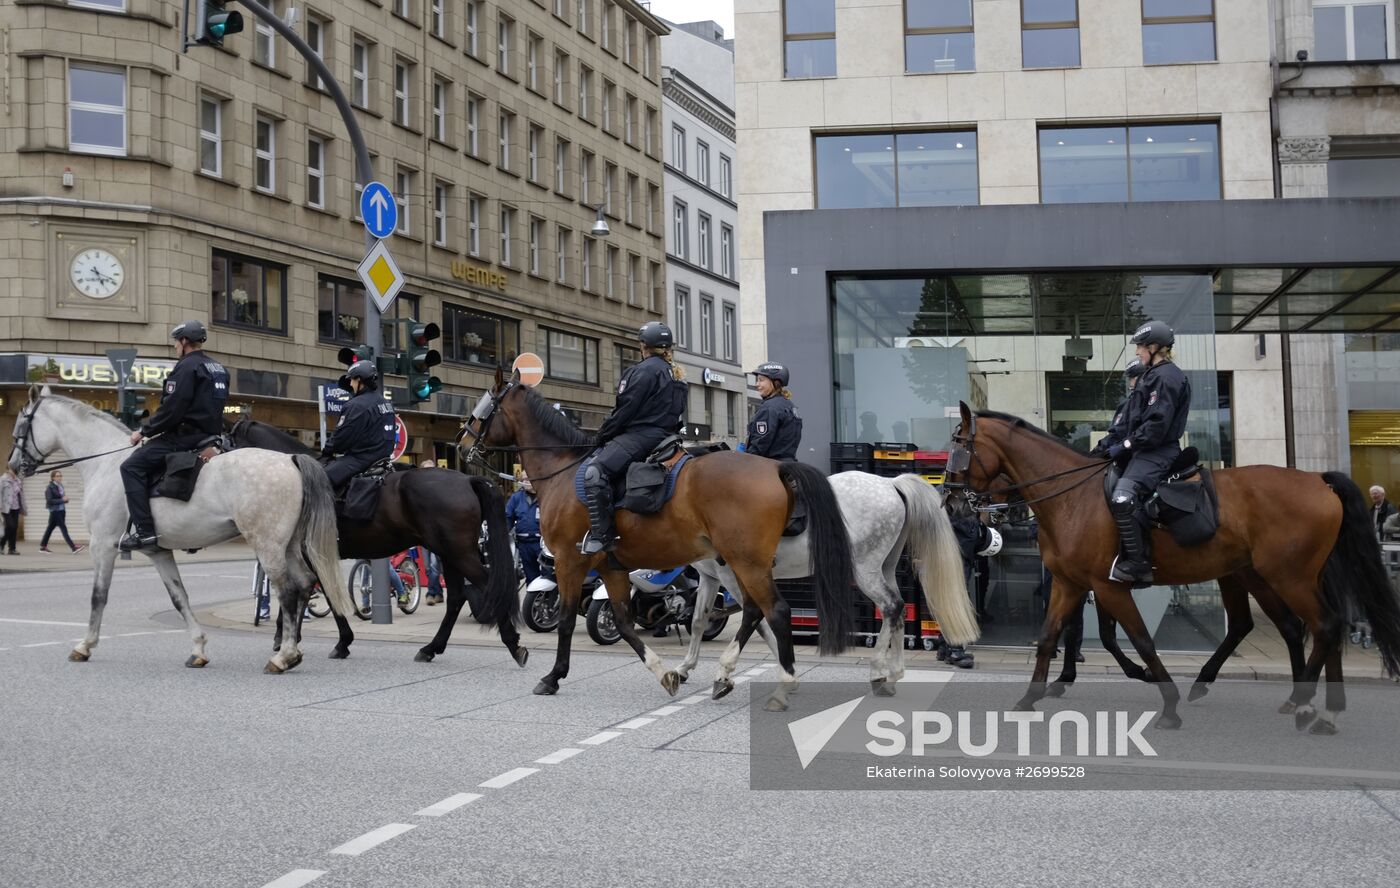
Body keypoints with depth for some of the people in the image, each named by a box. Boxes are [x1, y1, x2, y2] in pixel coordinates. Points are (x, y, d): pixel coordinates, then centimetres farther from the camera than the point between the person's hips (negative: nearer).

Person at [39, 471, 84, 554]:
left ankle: (43, 546, 22)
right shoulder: (50, 488, -11)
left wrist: (65, 498, -1)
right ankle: (73, 547, -12)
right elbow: (49, 501, -16)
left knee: (50, 527, 14)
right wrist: (62, 500, -20)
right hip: (55, 511, -8)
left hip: (62, 510, 8)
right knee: (63, 528, -9)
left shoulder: (60, 486, 10)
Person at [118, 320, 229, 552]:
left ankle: (145, 531, -22)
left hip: (186, 435, -10)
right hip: (210, 434, 10)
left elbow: (171, 409, -18)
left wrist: (144, 432, -6)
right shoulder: (219, 369, 18)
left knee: (132, 466, -12)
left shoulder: (187, 366, -11)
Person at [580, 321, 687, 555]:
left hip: (641, 435, -11)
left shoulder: (645, 370, -9)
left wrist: (603, 436, 1)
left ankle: (602, 535, -33)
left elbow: (625, 410, -12)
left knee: (595, 471, -25)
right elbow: (676, 413, 24)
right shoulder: (675, 373, 21)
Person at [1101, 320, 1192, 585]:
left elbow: (1156, 426, -20)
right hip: (1145, 450, 12)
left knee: (1122, 497, -30)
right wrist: (1116, 441, 12)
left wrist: (1125, 446, -17)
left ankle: (1138, 564, -26)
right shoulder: (1154, 375, 19)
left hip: (1157, 452, -12)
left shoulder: (1166, 376, -12)